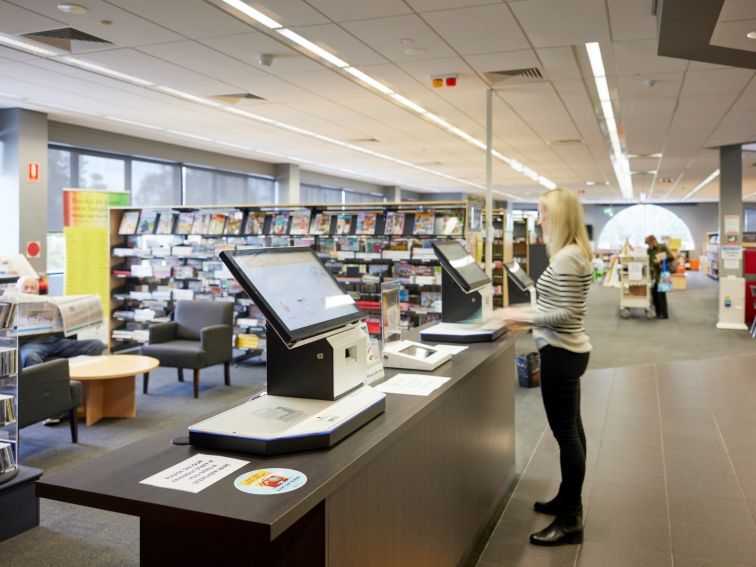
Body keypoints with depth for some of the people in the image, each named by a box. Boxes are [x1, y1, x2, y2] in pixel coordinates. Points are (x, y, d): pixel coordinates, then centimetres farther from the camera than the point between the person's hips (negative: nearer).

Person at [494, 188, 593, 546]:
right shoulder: (576, 253, 11)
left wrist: (523, 318, -17)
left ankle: (571, 521, 8)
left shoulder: (566, 258, -21)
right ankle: (568, 501, 32)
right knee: (571, 428, 18)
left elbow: (566, 314, -24)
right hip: (568, 350, 11)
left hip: (561, 353, -11)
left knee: (565, 432, -3)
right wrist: (523, 311, 13)